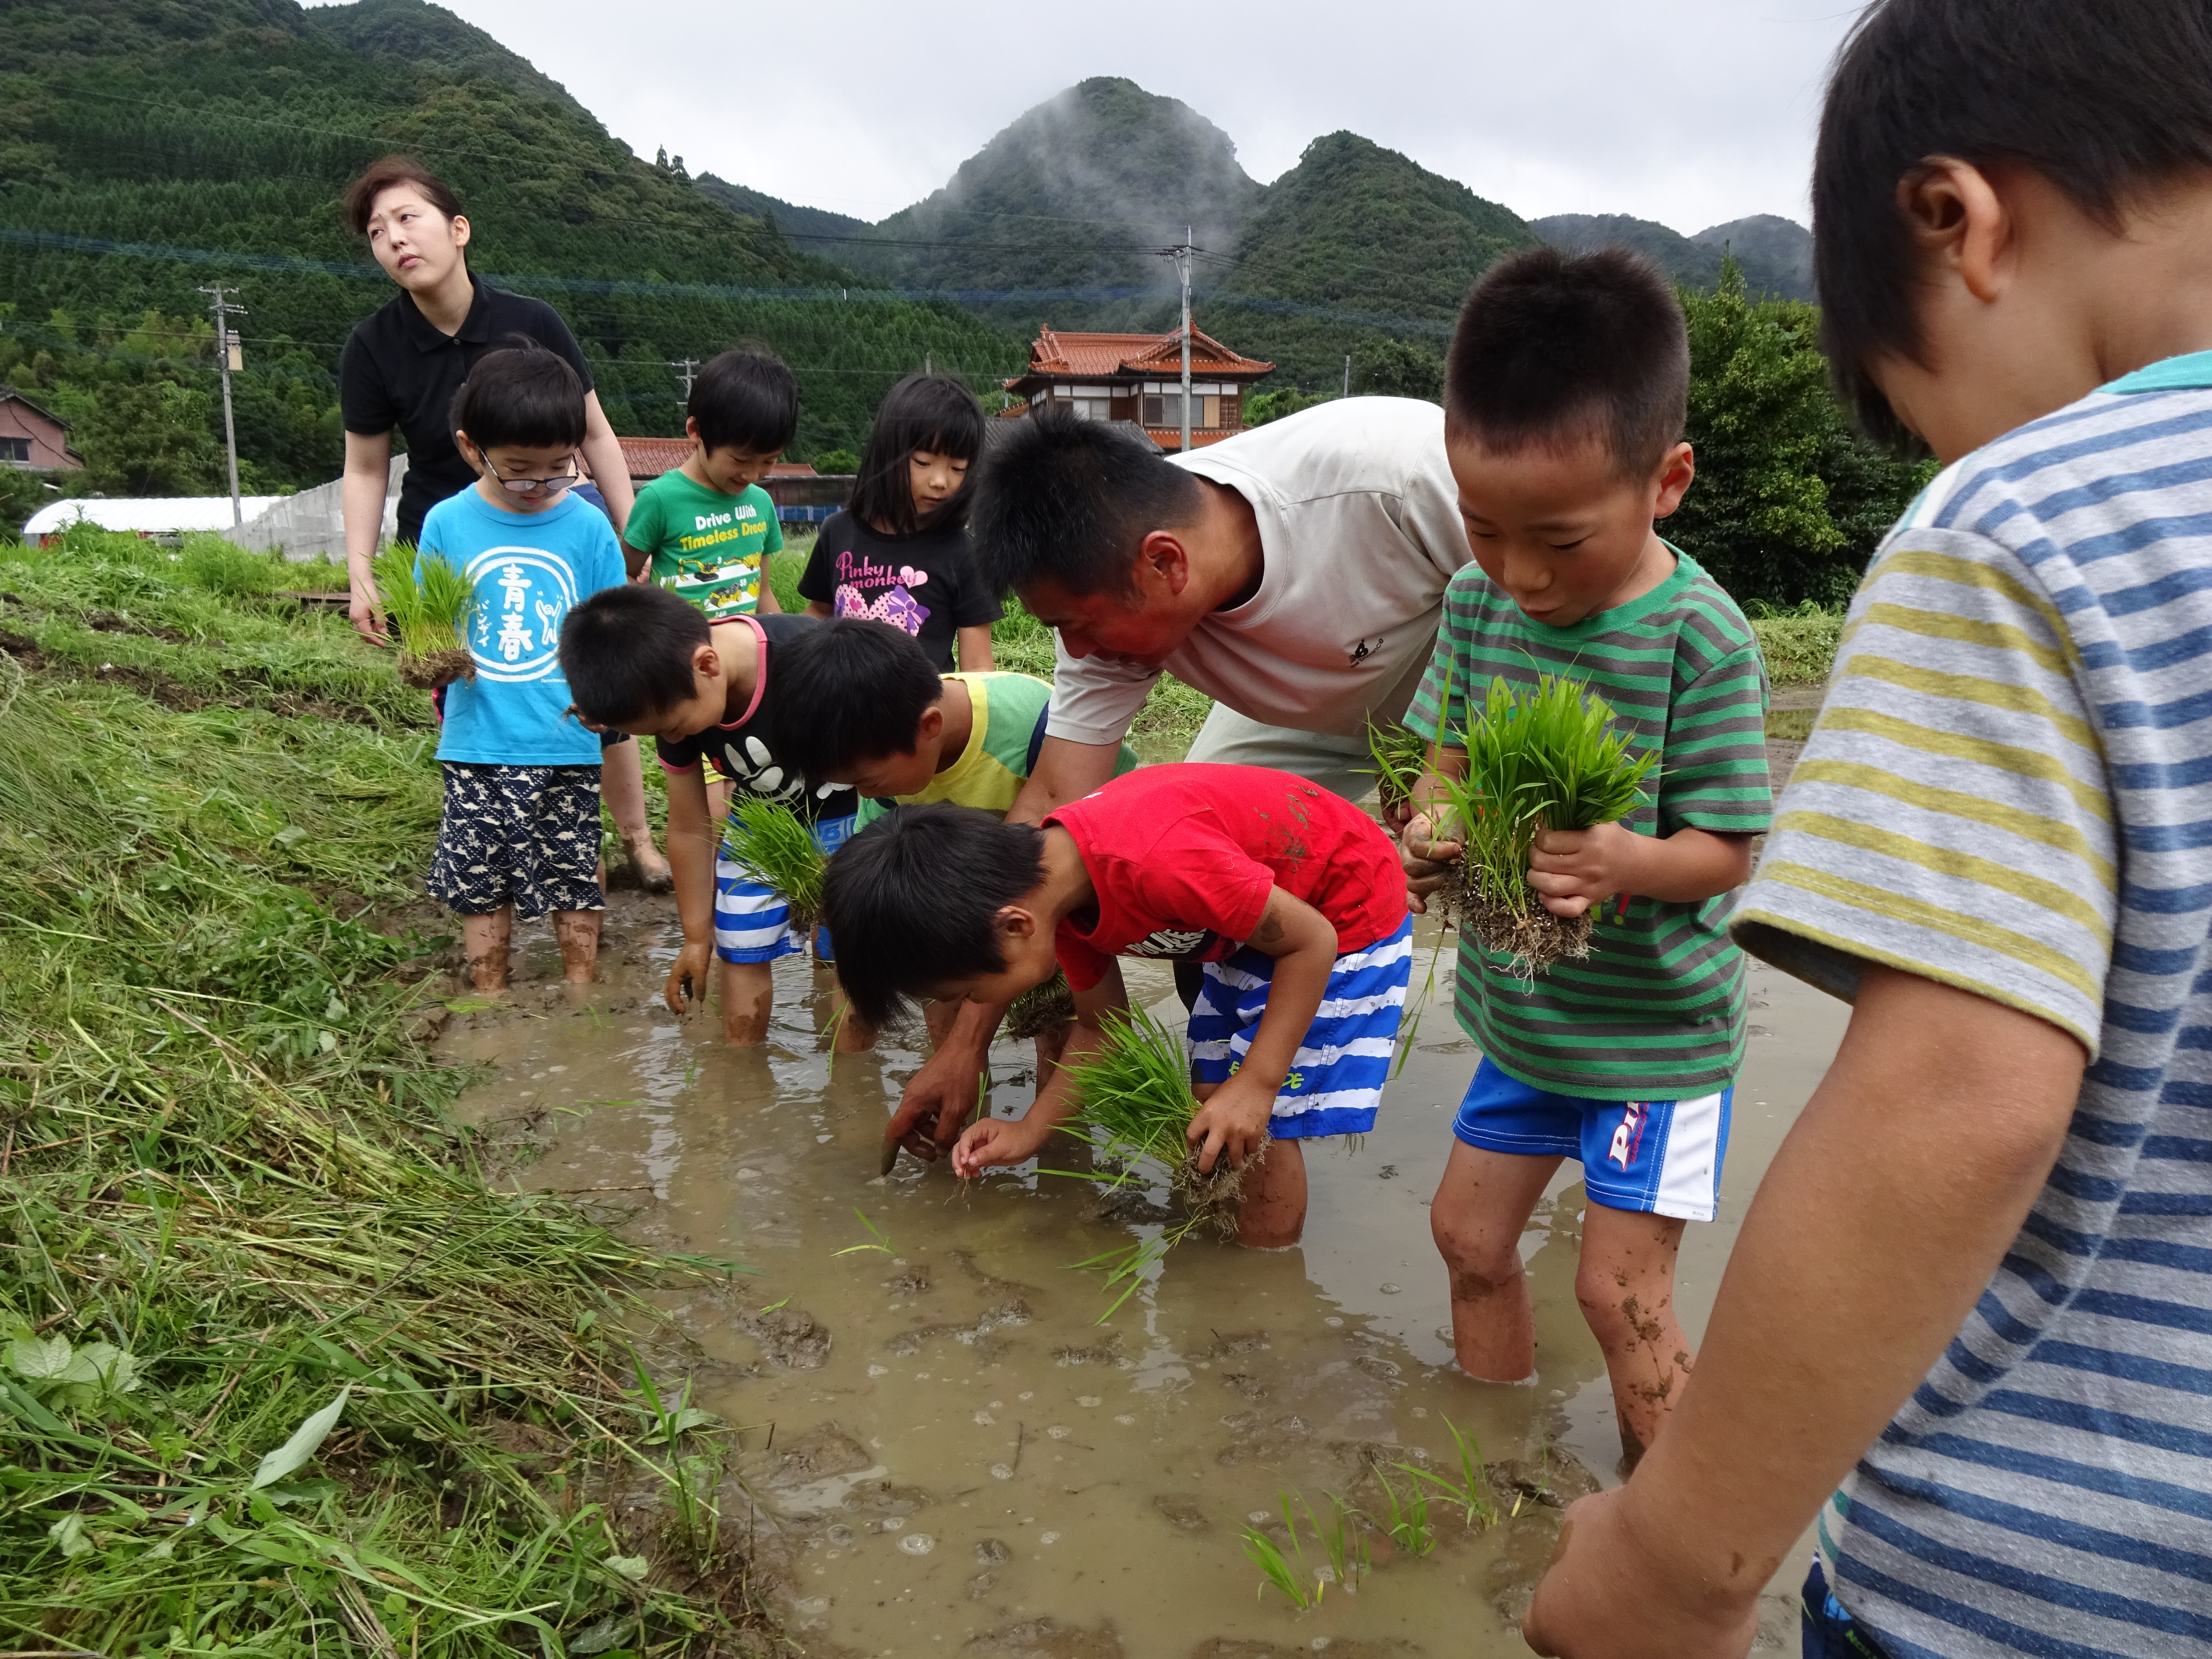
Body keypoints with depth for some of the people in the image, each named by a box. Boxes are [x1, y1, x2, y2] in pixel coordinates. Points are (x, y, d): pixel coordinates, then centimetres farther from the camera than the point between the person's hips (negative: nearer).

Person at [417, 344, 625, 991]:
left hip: (568, 744, -1)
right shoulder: (447, 524, -2)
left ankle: (580, 994, 28)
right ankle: (490, 1000, 30)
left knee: (575, 876, 10)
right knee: (480, 879, 12)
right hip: (477, 743, 1)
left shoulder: (587, 527, -5)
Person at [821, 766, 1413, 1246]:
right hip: (1263, 913, 8)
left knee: (1259, 1131, -9)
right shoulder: (1057, 890, -9)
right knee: (1209, 1131, 11)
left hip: (1347, 912, -8)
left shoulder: (1157, 863, -39)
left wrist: (1255, 1084, -26)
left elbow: (1312, 941, -28)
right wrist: (1029, 1132, -2)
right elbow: (1101, 1026, 6)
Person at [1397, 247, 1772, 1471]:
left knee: (1621, 1295, 0)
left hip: (1657, 1028, -6)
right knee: (1469, 1234, 17)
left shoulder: (1699, 640, -23)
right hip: (1523, 1007, 6)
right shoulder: (1479, 599, -7)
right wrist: (1428, 830, -21)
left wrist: (1626, 863, -39)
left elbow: (1727, 852, -17)